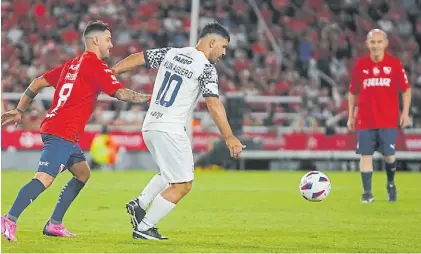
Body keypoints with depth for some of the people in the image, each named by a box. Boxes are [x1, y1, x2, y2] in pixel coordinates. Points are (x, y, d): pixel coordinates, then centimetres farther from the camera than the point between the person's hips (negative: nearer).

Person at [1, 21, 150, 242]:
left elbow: (38, 82, 20)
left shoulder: (72, 64, 19)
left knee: (83, 173, 18)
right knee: (44, 179, -19)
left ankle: (54, 224, 14)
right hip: (62, 134, -10)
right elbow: (121, 93, -13)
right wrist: (149, 98, -3)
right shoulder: (95, 65, -6)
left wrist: (19, 110, 23)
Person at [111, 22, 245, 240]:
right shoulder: (206, 68, -10)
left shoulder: (170, 54, 10)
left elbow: (138, 58, 13)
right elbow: (214, 105, -17)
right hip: (169, 130, -8)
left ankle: (140, 204, 15)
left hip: (149, 126, 8)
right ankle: (144, 228, -1)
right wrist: (228, 137, -16)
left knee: (176, 172, 27)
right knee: (182, 185, -1)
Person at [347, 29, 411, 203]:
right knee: (365, 155, -3)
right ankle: (367, 193, 2)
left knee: (389, 154, 0)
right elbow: (353, 93, 12)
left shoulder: (395, 64, 0)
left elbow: (406, 90, 5)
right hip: (365, 120, 1)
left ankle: (391, 184, 27)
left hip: (388, 120, -1)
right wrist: (351, 116, 8)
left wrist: (405, 112, -4)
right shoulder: (360, 65, 4)